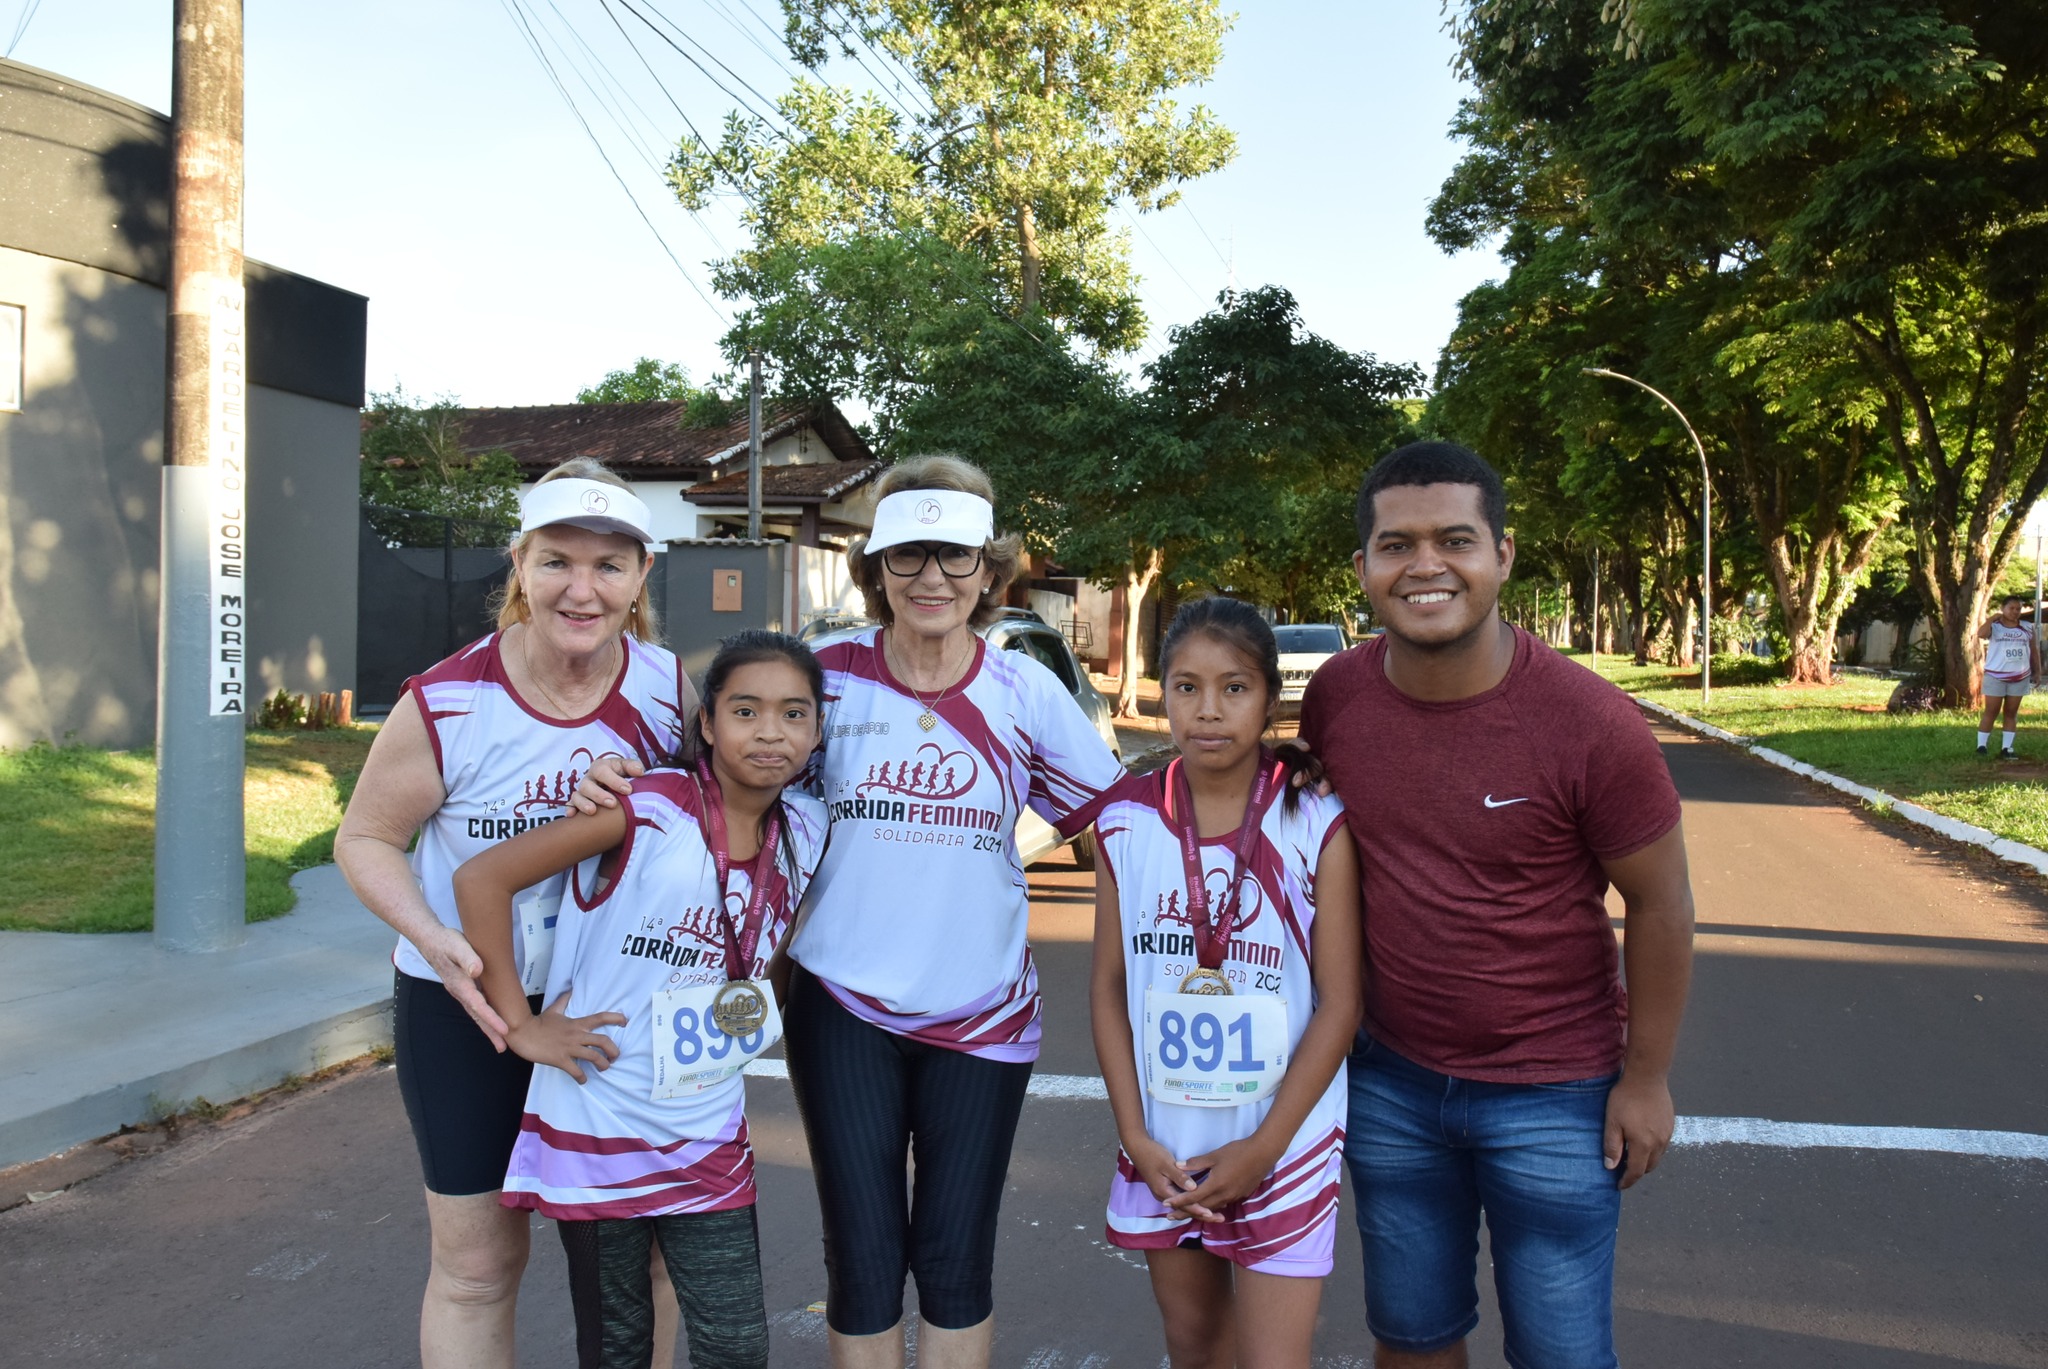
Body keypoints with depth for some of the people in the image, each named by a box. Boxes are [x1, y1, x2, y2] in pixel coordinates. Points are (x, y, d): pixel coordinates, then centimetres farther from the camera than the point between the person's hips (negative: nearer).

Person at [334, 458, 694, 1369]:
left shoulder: (668, 688, -10)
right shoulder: (447, 704, -17)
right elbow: (365, 837, -5)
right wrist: (434, 940, -23)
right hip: (466, 1004, -2)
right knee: (478, 1261, 8)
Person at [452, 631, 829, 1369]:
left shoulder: (805, 831, -1)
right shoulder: (649, 810, -17)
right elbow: (481, 878, -18)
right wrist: (519, 1024, -15)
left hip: (708, 1140, 4)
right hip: (596, 1129, -4)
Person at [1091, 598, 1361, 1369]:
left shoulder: (1317, 827, -12)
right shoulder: (1127, 822, -5)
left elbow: (1338, 1001, -10)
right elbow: (1110, 989, 0)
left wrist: (1263, 1149, -11)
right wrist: (1135, 1136, -6)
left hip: (1283, 1146, -3)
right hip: (1165, 1148, 3)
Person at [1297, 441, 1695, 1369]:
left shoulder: (1589, 723, -21)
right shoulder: (1335, 695, -9)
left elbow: (1659, 904, -9)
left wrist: (1646, 1078, -4)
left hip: (1552, 1096, -3)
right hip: (1390, 1080, 3)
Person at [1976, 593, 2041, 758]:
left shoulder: (2027, 628, 6)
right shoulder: (1994, 626, -6)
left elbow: (2034, 650, 13)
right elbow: (1981, 634, -28)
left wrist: (2037, 671, 10)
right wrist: (1991, 619, -19)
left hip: (2020, 678, 4)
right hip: (1995, 677, -4)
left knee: (2011, 713, 6)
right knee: (1990, 712, -1)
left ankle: (2006, 748, 8)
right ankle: (1981, 746, 3)